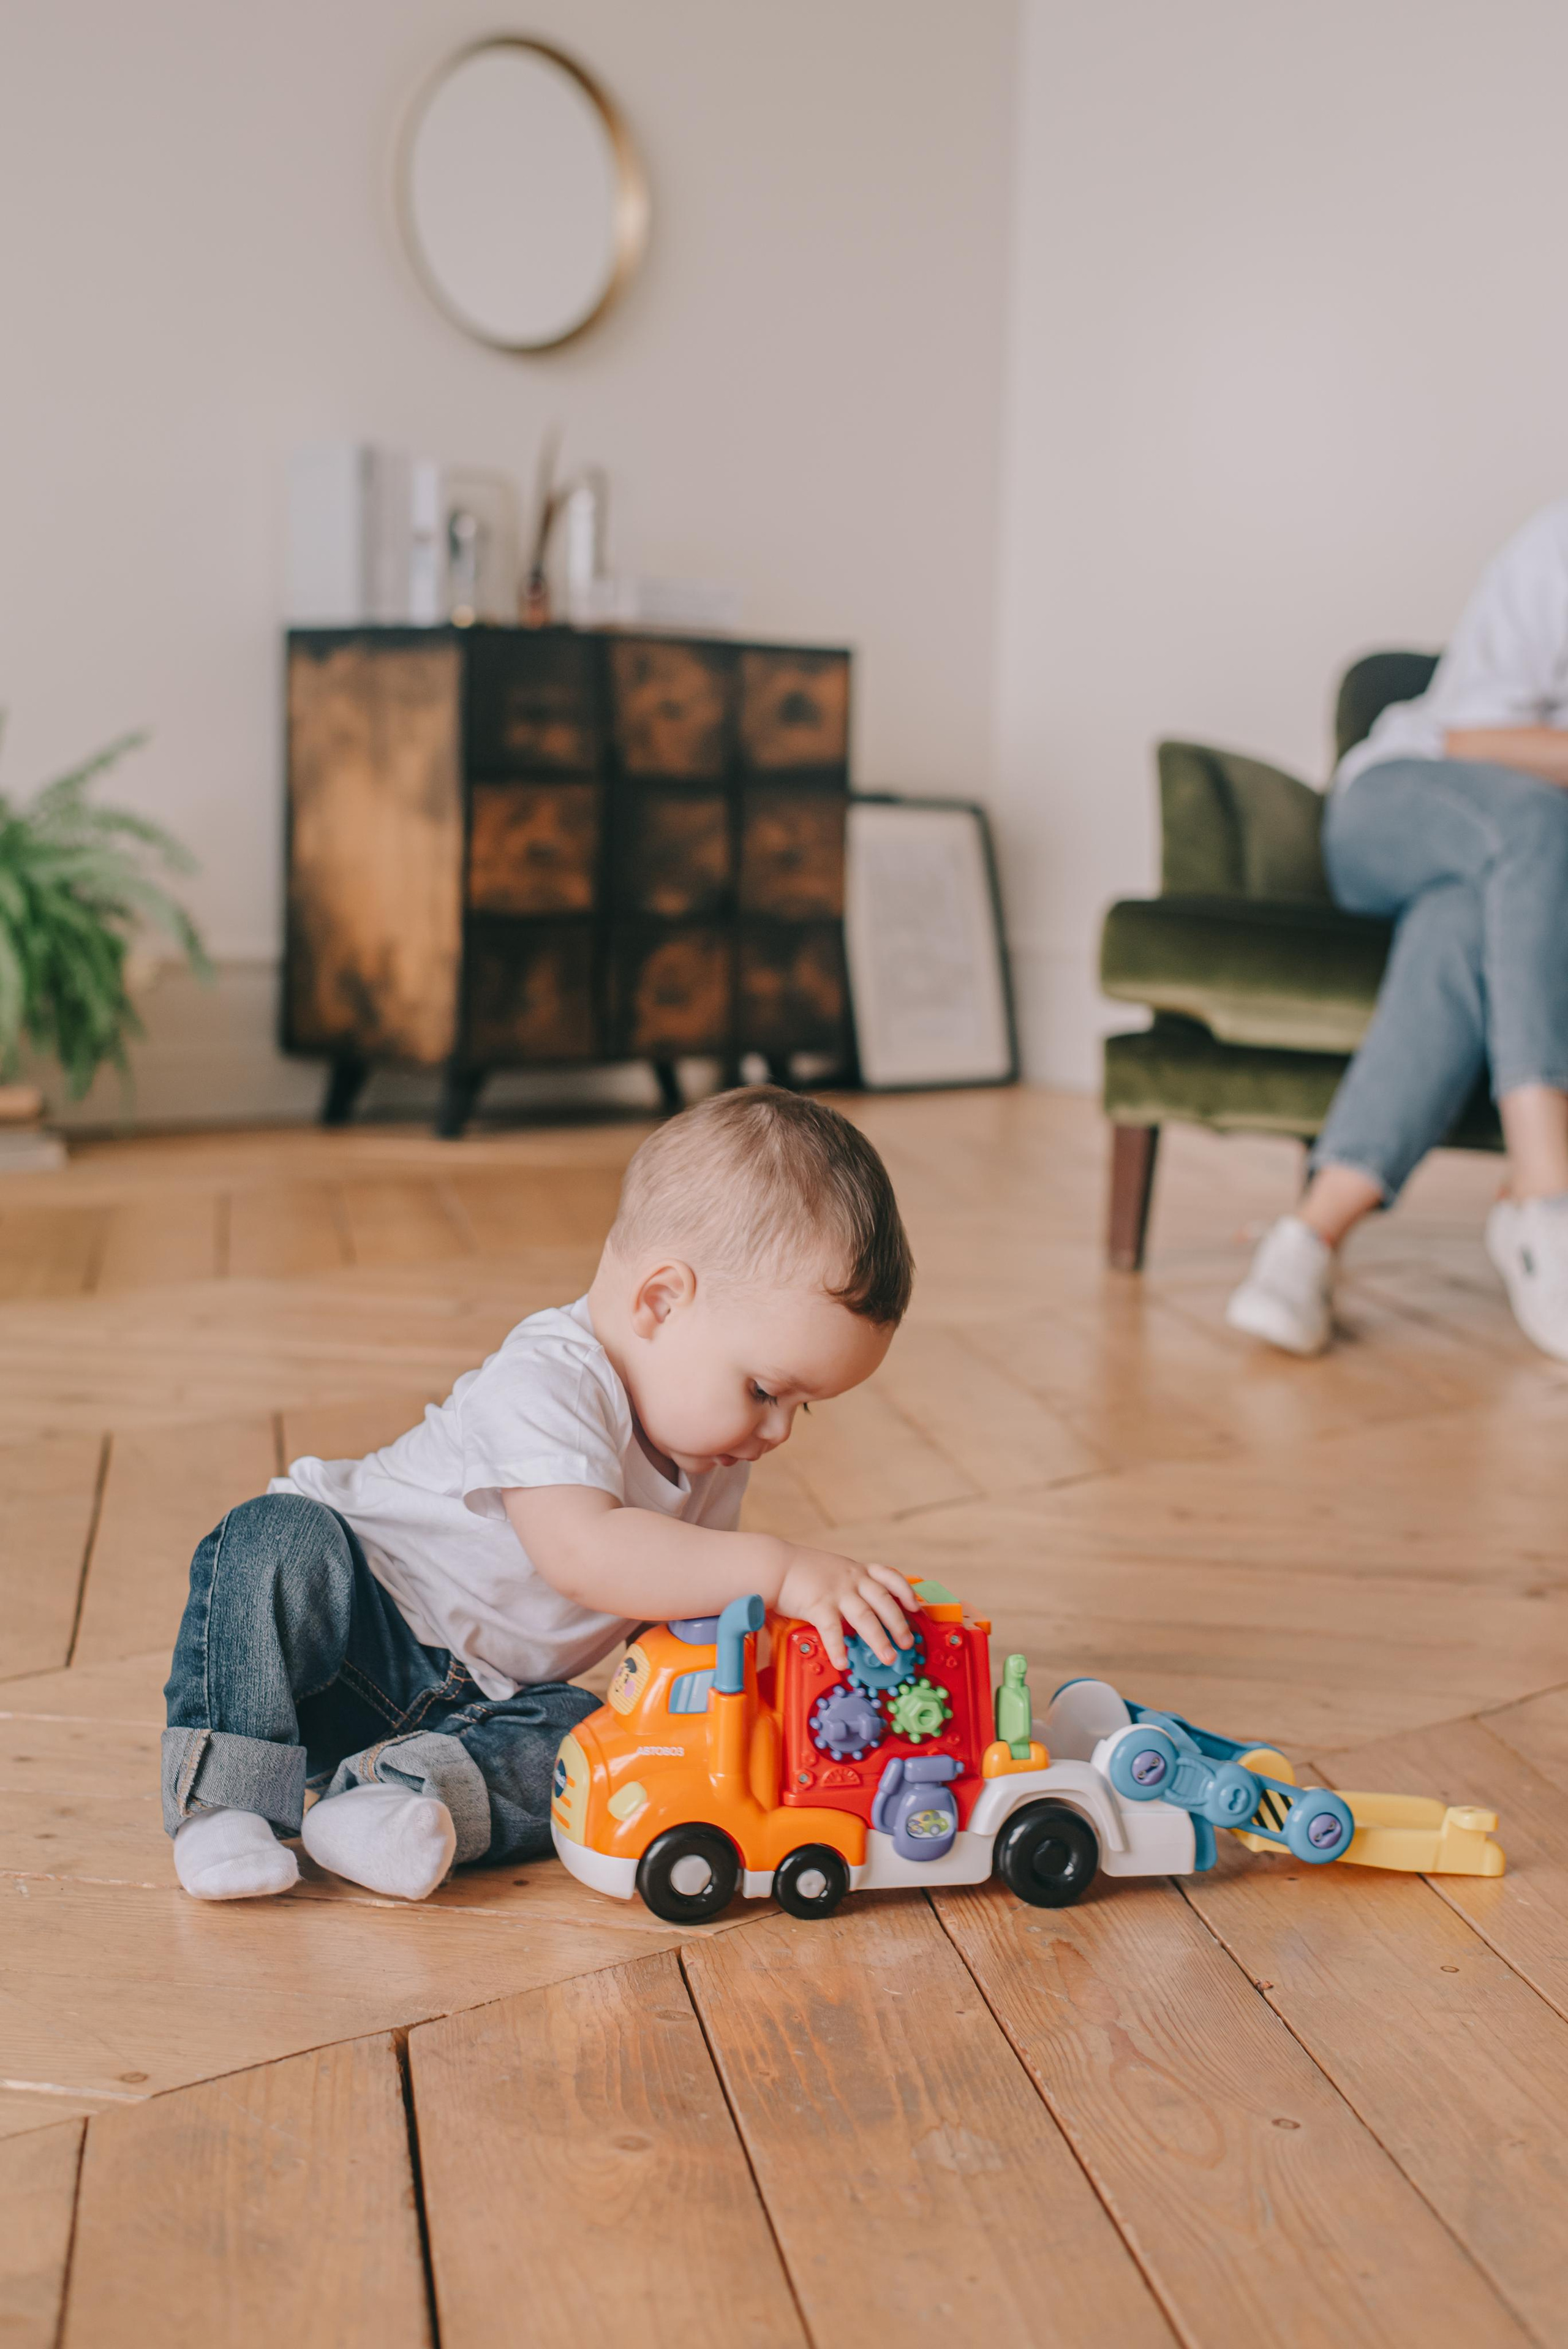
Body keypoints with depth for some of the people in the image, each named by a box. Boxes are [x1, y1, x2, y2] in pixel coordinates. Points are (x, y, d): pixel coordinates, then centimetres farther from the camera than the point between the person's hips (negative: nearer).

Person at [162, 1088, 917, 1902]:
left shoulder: (710, 1452, 0)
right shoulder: (546, 1381, -28)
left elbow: (677, 1594, 11)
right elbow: (584, 1553, -43)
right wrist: (778, 1568, -44)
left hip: (480, 1697, 6)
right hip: (350, 1616, -6)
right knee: (277, 1539, -34)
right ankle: (223, 1795, -25)